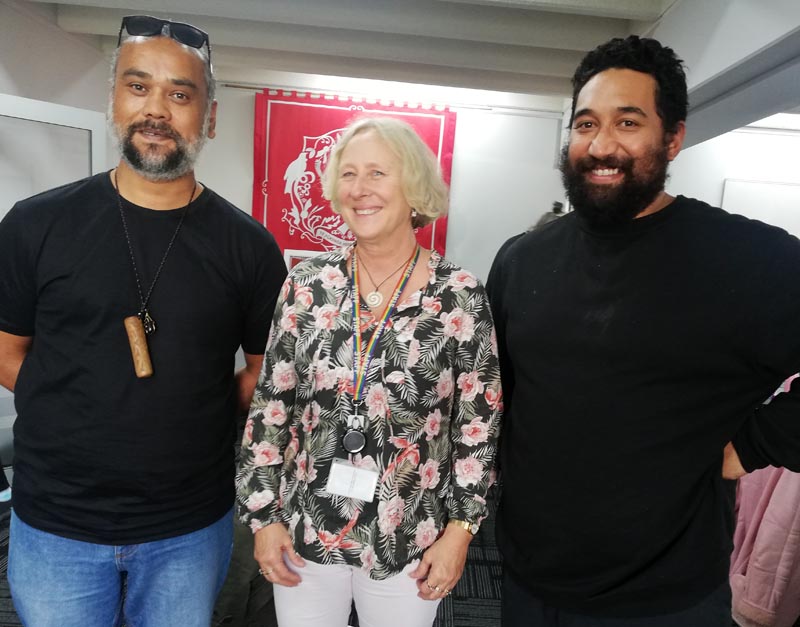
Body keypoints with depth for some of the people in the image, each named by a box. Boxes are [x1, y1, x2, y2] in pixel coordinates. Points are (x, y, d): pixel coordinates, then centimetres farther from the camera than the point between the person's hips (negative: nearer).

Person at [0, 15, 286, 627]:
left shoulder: (248, 245, -7)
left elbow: (266, 368, 2)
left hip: (192, 528, 0)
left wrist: (194, 425, -6)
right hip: (54, 525, 1)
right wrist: (78, 425, -3)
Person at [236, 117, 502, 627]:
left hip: (409, 543, -1)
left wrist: (460, 529, -6)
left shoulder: (461, 296, -11)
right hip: (304, 531, 2)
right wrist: (263, 515, 0)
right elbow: (271, 406, -1)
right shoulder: (308, 283, -6)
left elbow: (479, 422, -6)